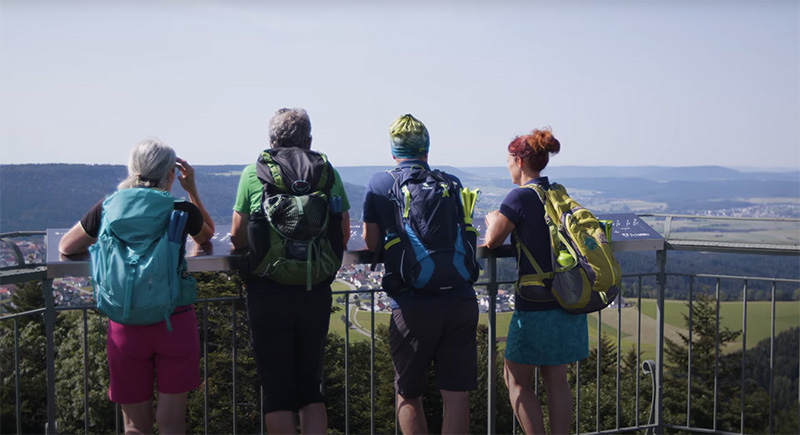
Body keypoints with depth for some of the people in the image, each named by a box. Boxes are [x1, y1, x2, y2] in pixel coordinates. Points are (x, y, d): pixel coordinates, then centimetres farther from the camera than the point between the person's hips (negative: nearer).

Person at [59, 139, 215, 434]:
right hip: (175, 322, -1)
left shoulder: (108, 209, -3)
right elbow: (207, 235, 19)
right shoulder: (183, 211, -5)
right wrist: (192, 190, 15)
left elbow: (65, 247, 11)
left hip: (126, 328, 1)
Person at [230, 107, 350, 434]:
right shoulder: (328, 174, 2)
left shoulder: (253, 174, -2)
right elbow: (343, 236, 6)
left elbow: (238, 238, 1)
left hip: (268, 293, -2)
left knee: (276, 389, 7)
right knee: (311, 385, 16)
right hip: (317, 293, 2)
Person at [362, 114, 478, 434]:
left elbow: (372, 243, 10)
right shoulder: (452, 183, 8)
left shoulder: (378, 185, 2)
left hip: (412, 307, -2)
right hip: (460, 301, 2)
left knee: (408, 395, 13)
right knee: (455, 393, 8)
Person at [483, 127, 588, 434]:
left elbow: (492, 241, -7)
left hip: (536, 305, -7)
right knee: (556, 379, 15)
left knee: (517, 381, 7)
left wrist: (492, 219, 13)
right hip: (568, 301, 7)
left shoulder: (520, 196, -13)